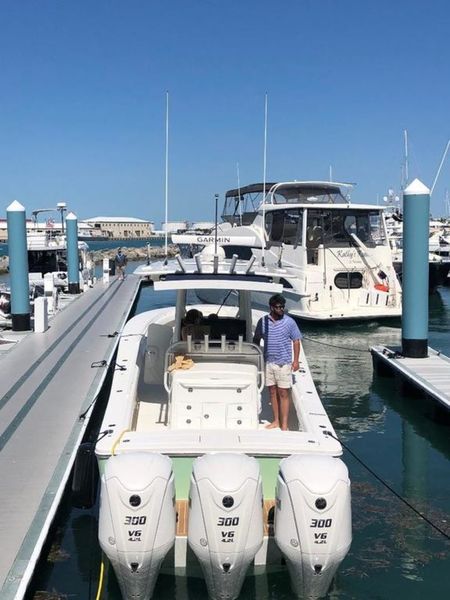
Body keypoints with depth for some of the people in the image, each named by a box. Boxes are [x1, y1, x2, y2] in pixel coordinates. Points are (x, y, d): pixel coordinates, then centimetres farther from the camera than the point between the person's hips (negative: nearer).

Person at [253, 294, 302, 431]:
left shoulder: (289, 322, -4)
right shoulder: (262, 321, 2)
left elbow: (296, 341, 0)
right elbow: (256, 340, 12)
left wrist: (296, 360, -5)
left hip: (284, 363, -3)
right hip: (268, 362, 3)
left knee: (283, 393, -1)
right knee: (272, 391, 11)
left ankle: (284, 424, 4)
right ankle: (276, 421, 22)